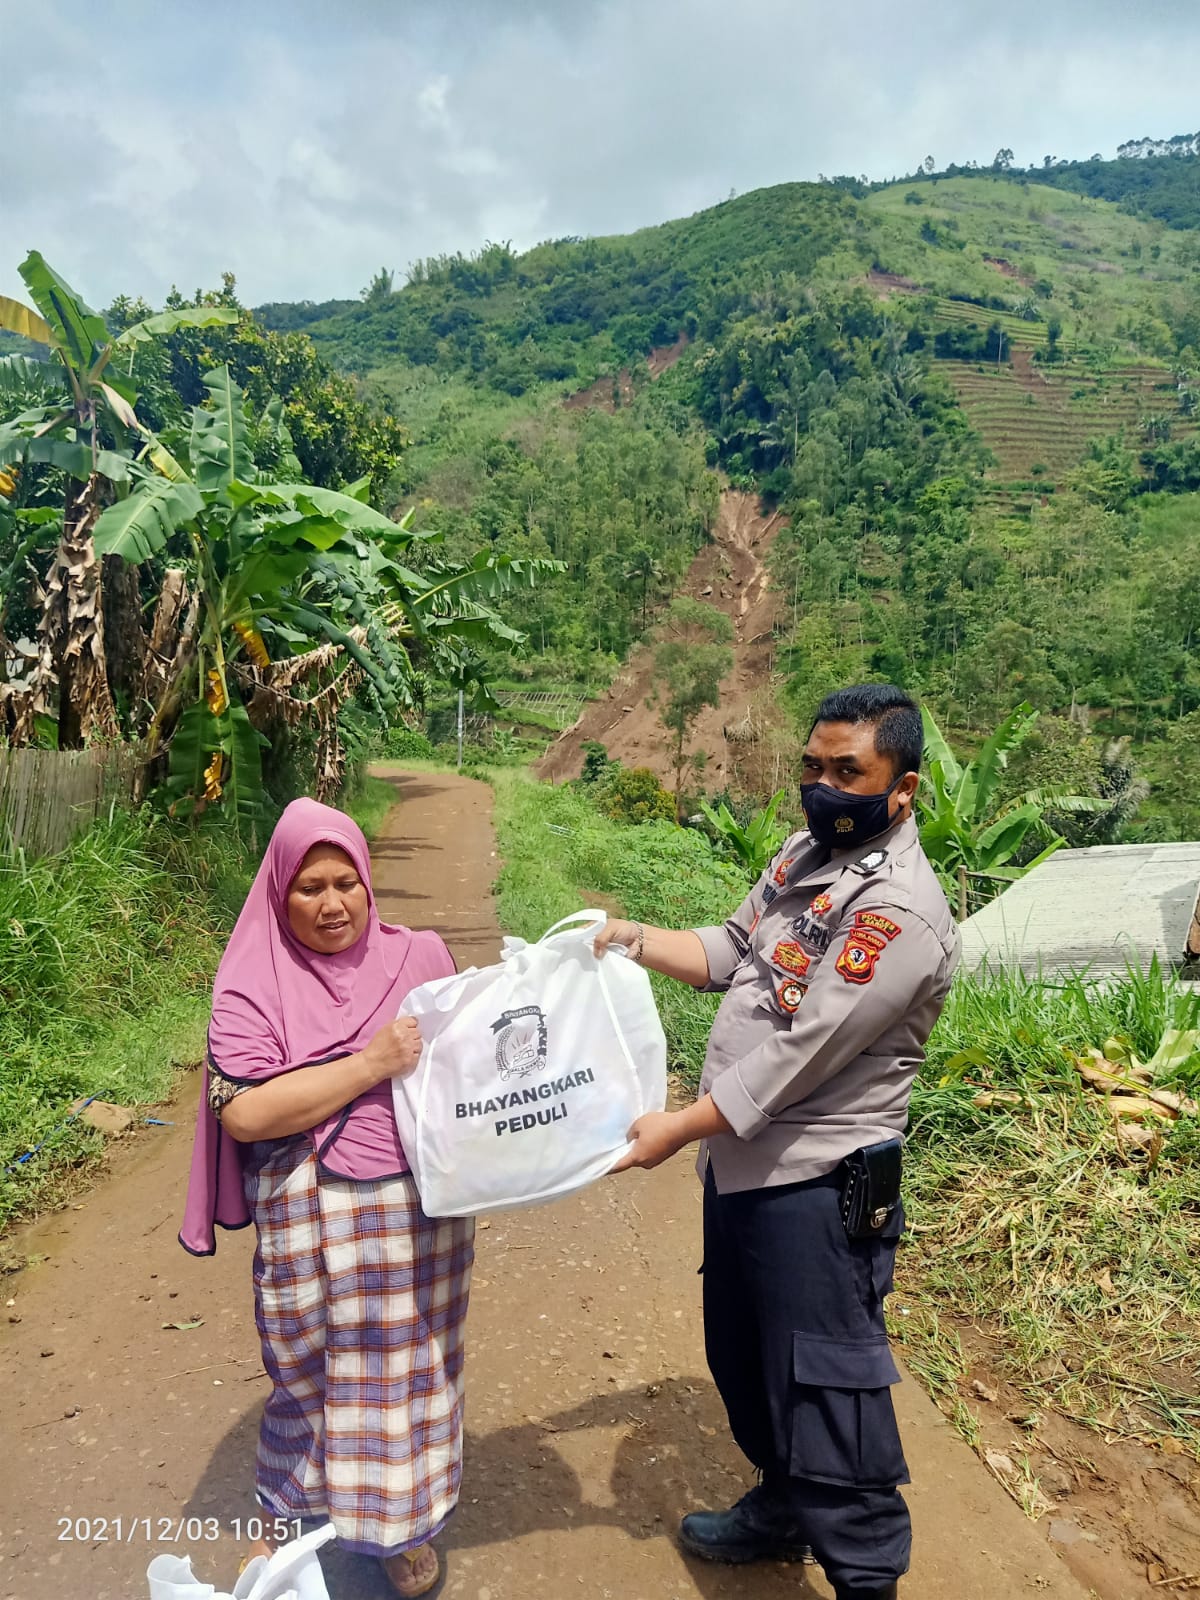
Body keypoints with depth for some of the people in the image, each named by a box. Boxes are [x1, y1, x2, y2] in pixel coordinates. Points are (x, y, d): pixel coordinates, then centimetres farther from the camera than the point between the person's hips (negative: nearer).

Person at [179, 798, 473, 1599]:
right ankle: (287, 1515, 42)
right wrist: (371, 1065, -21)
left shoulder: (420, 956, 0)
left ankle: (405, 1521, 39)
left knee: (409, 1370, 14)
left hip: (420, 1208, 2)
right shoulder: (253, 984, -7)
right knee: (316, 1377, 13)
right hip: (315, 1222, -2)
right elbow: (242, 1112, -17)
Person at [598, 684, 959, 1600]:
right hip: (741, 1159, 9)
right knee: (742, 1356, 25)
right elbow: (731, 953, 13)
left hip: (818, 1184, -9)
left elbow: (800, 1055, -26)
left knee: (824, 1384, 3)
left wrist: (680, 1128, -22)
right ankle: (783, 1506, 48)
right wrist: (632, 939, -1)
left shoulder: (899, 911, -24)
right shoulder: (804, 857, 5)